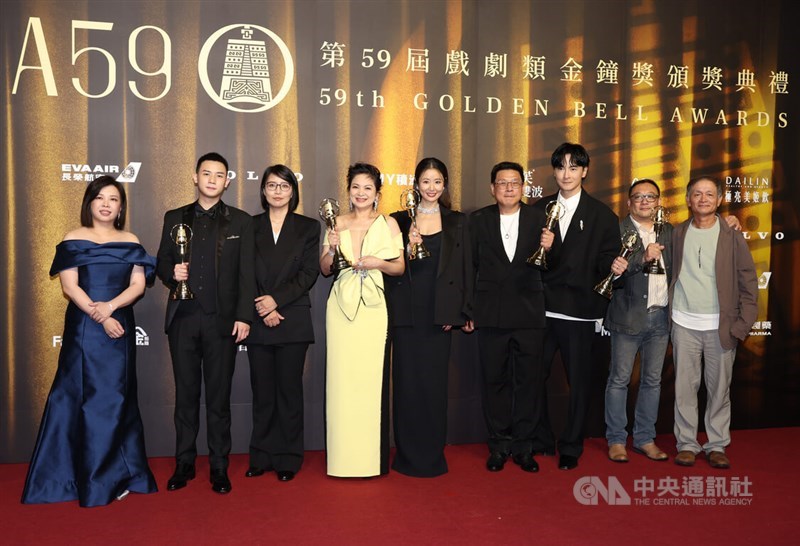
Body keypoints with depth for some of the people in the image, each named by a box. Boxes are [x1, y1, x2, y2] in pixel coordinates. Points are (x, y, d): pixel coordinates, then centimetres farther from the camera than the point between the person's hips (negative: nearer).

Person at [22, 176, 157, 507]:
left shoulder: (130, 242, 8)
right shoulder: (73, 240, 2)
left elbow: (138, 284, 1)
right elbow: (69, 286, -6)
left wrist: (110, 307, -16)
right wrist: (101, 318, -15)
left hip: (120, 327, 2)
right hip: (83, 329, -2)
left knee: (117, 398, 6)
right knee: (87, 398, 1)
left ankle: (119, 473, 16)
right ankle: (98, 479, 12)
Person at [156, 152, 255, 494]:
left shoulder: (240, 221, 6)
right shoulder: (175, 218, 11)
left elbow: (246, 273, 1)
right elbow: (161, 262, 13)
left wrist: (244, 316, -6)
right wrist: (171, 273, -10)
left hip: (222, 320, -2)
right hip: (183, 318, 2)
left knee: (219, 397, 4)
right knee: (185, 394, 9)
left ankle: (219, 468, 14)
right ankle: (184, 464, 21)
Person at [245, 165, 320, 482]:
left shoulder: (308, 228, 6)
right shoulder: (250, 227, 9)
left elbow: (308, 273, -3)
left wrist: (276, 299, -13)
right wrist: (262, 309, -9)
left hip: (293, 321, -1)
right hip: (258, 321, 1)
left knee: (289, 390, 4)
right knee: (262, 391, 8)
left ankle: (288, 459, 15)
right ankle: (261, 457, 19)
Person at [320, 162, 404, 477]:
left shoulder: (388, 224, 5)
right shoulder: (338, 224, 9)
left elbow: (400, 268, 7)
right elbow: (325, 270, 11)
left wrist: (379, 263, -11)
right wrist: (330, 249, -8)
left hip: (373, 307, -1)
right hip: (342, 306, 2)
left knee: (372, 378, -2)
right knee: (341, 378, 0)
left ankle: (372, 457, 12)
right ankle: (343, 456, 13)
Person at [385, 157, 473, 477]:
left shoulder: (456, 222, 9)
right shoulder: (400, 221, 8)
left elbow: (464, 269, 5)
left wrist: (464, 313, -2)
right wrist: (408, 247, -15)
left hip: (439, 313, 0)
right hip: (406, 313, 0)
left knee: (434, 381, 2)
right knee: (407, 381, 2)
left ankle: (433, 454, 14)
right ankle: (408, 454, 13)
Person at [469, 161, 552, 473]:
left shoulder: (538, 218, 3)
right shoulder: (478, 220, 4)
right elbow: (471, 267, 5)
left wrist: (548, 249, -22)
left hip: (529, 313, 0)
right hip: (491, 315, 0)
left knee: (527, 381, 6)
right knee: (495, 380, 8)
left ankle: (523, 445, 20)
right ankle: (499, 445, 21)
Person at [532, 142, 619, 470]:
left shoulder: (602, 215, 3)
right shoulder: (539, 210, 9)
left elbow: (607, 259, 0)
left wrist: (613, 265, -21)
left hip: (579, 311, -2)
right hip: (541, 308, 2)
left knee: (578, 381, 7)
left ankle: (570, 447, 23)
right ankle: (540, 440, 25)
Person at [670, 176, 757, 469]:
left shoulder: (732, 237, 2)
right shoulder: (677, 234, 6)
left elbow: (749, 282, 2)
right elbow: (669, 274, 8)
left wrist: (742, 325, -4)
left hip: (720, 326, -1)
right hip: (684, 324, 1)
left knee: (719, 388, 6)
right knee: (685, 387, 4)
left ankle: (717, 445, 18)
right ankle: (687, 443, 15)